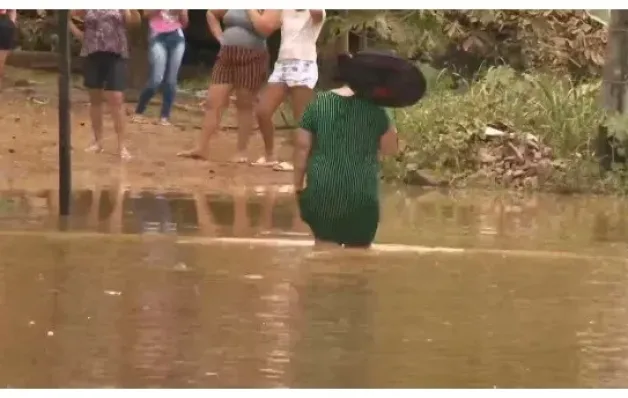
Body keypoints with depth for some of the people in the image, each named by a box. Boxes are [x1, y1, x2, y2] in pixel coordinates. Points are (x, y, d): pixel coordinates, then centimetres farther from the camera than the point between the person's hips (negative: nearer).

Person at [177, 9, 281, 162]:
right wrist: (219, 36, 14)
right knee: (212, 103, 0)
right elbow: (211, 13, 28)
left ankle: (241, 152, 9)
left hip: (251, 60, -6)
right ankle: (201, 148, 2)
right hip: (226, 57, 6)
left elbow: (264, 27, -24)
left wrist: (250, 9, -10)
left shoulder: (271, 8, -5)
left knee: (244, 106, 1)